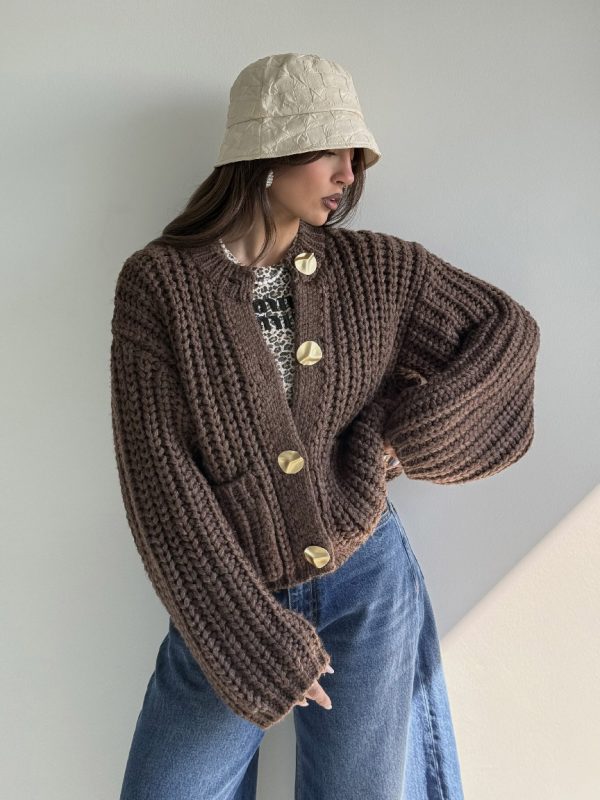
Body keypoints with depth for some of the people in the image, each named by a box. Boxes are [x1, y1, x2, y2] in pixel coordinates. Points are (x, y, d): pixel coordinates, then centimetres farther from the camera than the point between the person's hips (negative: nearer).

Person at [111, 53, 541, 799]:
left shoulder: (373, 268, -3)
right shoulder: (158, 281, -10)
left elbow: (507, 328, 7)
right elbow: (157, 471, -14)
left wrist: (402, 434, -7)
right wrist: (252, 635, -13)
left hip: (369, 584, 2)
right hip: (232, 601, -1)